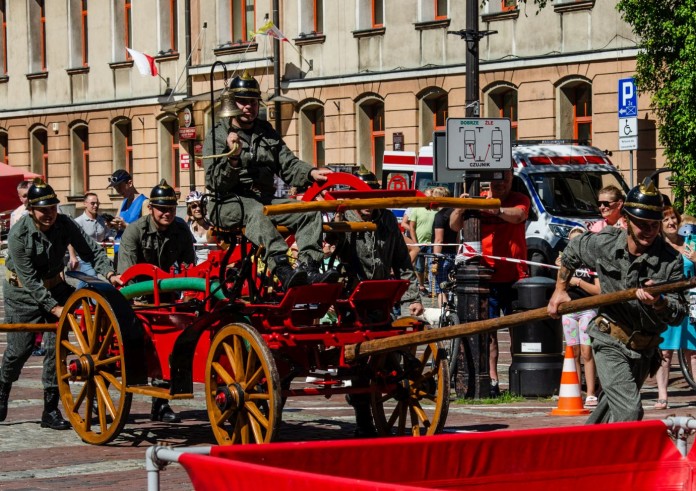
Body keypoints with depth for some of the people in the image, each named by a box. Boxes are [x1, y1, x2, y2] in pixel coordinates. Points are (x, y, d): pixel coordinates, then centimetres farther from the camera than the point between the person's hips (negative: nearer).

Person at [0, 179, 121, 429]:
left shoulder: (64, 224, -14)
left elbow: (91, 249, -14)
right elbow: (30, 280, -25)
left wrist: (109, 273, -33)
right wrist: (54, 308, -30)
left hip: (54, 287, 3)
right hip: (22, 292, -3)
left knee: (56, 346, -6)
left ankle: (50, 410, 0)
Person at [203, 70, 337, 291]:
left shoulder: (267, 133, 20)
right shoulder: (217, 136, 2)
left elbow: (289, 165, 14)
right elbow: (214, 183, -8)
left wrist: (311, 174, -6)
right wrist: (233, 159, -26)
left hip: (265, 200, 6)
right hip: (228, 204, -6)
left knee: (310, 212, -16)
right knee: (256, 211, -39)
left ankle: (310, 270, -32)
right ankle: (284, 271, -57)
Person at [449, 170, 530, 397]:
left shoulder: (519, 200, 6)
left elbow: (518, 215, -17)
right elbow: (455, 226, -3)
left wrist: (496, 209, -37)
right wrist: (459, 209, -25)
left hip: (514, 277, 0)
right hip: (486, 277, 0)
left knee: (518, 330, 2)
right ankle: (492, 381, 2)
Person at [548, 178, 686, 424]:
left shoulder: (671, 261, -12)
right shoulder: (603, 244, -9)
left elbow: (678, 314, -14)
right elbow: (572, 252, 14)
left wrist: (658, 302, -35)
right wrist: (560, 290, 17)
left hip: (644, 349, 3)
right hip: (610, 344, -3)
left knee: (612, 407, 24)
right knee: (629, 411, -22)